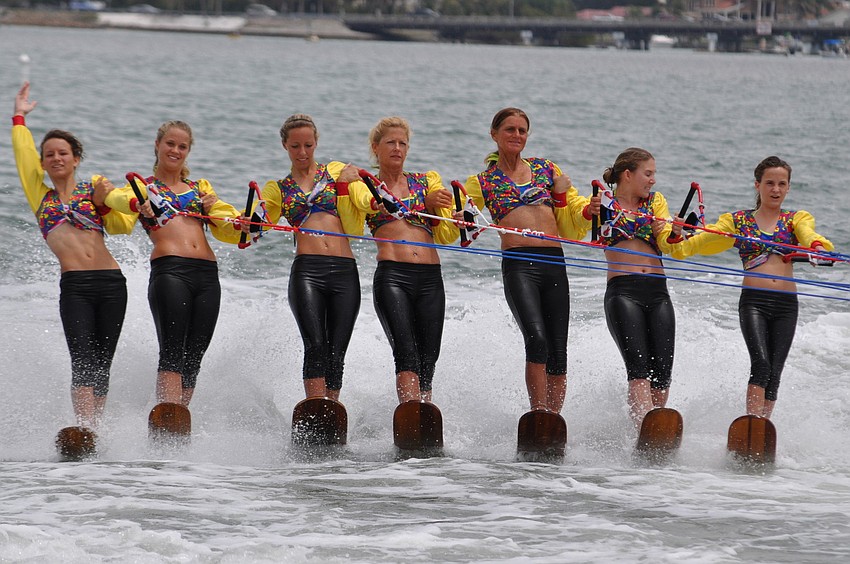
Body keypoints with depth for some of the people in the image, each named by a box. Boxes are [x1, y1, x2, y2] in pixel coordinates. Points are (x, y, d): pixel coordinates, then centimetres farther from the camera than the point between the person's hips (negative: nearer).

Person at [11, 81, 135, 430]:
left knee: (101, 365, 0)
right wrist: (20, 117, 28)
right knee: (82, 362, -17)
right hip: (74, 286, -1)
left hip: (110, 283, 1)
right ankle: (85, 431, -28)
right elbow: (23, 155, 20)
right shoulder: (40, 196, 19)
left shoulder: (94, 188, 17)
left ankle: (95, 430, 3)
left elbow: (122, 226, 10)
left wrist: (102, 202, -5)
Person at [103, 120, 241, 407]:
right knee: (172, 353, -18)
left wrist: (214, 209, -6)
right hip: (169, 270, -5)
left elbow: (228, 231, 18)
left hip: (207, 275, 5)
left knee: (193, 358, 0)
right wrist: (140, 205, -35)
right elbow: (116, 197, -11)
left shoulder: (201, 187, 25)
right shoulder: (143, 187, 13)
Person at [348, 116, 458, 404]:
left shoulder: (427, 181, 20)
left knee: (427, 361, -2)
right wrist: (424, 202, -26)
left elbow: (444, 235, 15)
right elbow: (370, 202, -13)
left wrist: (459, 221, -8)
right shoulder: (364, 183, 12)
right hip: (391, 275, -3)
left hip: (430, 278, 3)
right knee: (406, 354, -20)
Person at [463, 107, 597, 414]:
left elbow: (570, 228, 21)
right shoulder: (482, 182, 12)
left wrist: (587, 212, 0)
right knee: (537, 340, -24)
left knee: (558, 354, -1)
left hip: (554, 263, 3)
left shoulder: (546, 169, 19)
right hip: (518, 265, -3)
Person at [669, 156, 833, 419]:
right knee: (761, 364, -20)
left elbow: (808, 235, -8)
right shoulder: (738, 221, 12)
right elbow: (702, 240, 2)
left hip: (786, 305, 2)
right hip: (753, 301, -2)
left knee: (774, 373, -1)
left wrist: (818, 245, -32)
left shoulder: (797, 219, 15)